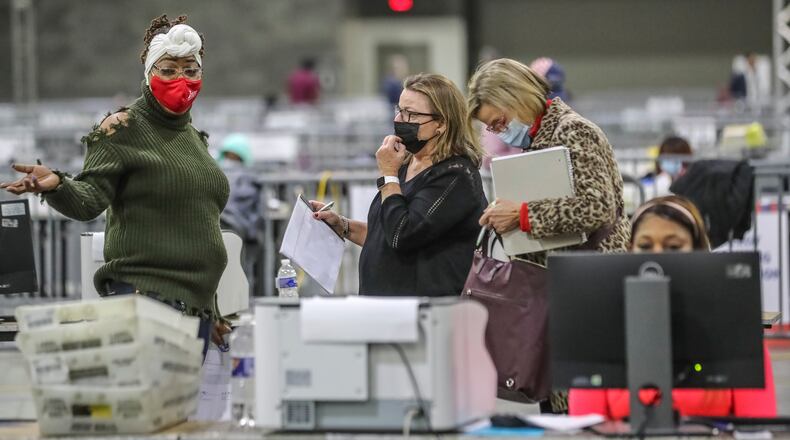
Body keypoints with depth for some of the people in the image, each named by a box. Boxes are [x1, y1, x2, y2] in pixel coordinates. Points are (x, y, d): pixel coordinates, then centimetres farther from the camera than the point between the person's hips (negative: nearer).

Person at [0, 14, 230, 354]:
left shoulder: (195, 138, 20)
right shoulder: (124, 129, -3)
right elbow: (89, 200, -14)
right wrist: (55, 185, -37)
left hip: (197, 305, 8)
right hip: (144, 297, -8)